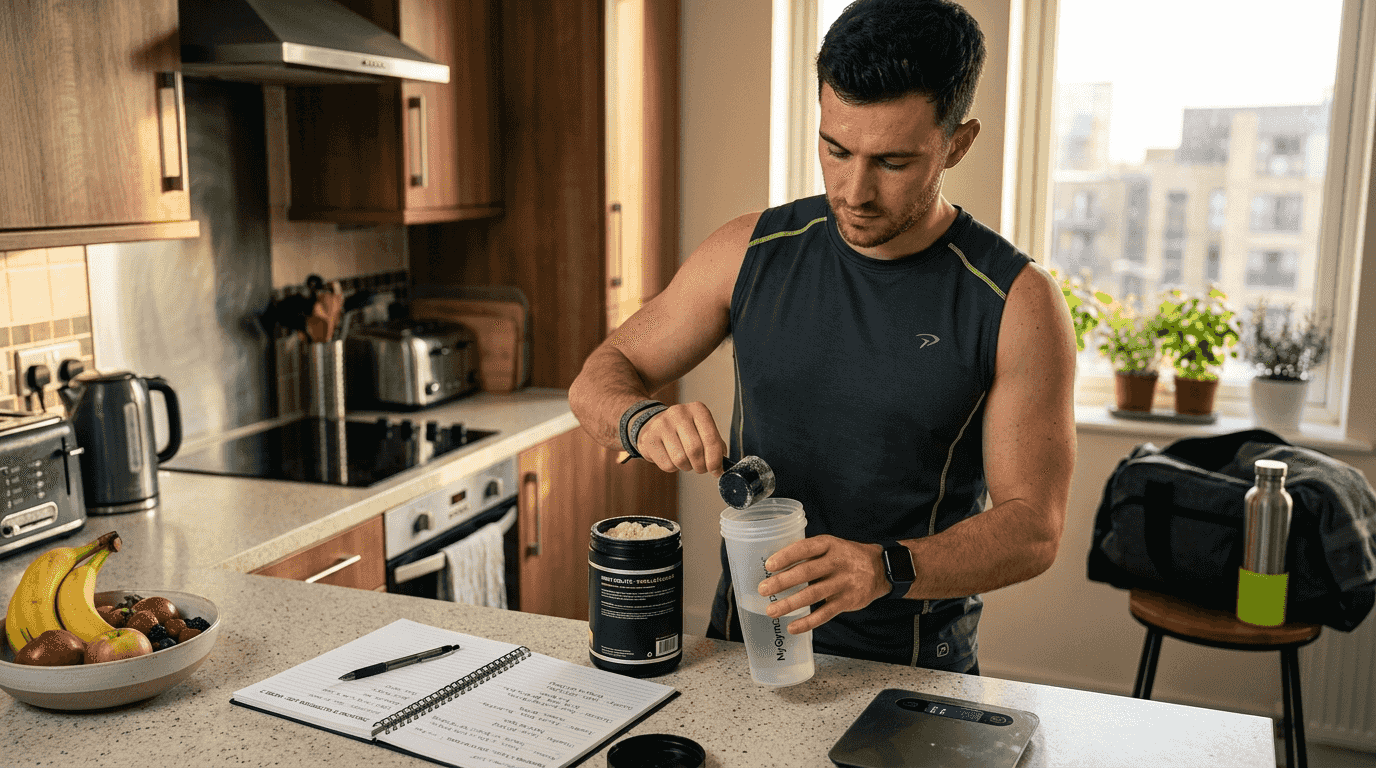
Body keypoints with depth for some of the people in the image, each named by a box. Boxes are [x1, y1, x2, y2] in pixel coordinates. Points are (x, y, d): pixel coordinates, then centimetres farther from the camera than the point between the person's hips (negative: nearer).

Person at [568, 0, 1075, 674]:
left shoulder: (1016, 303, -8)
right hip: (742, 642, 2)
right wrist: (645, 422, -18)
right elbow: (598, 382, 6)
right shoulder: (751, 253, 0)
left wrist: (885, 569, -27)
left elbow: (1033, 528, -9)